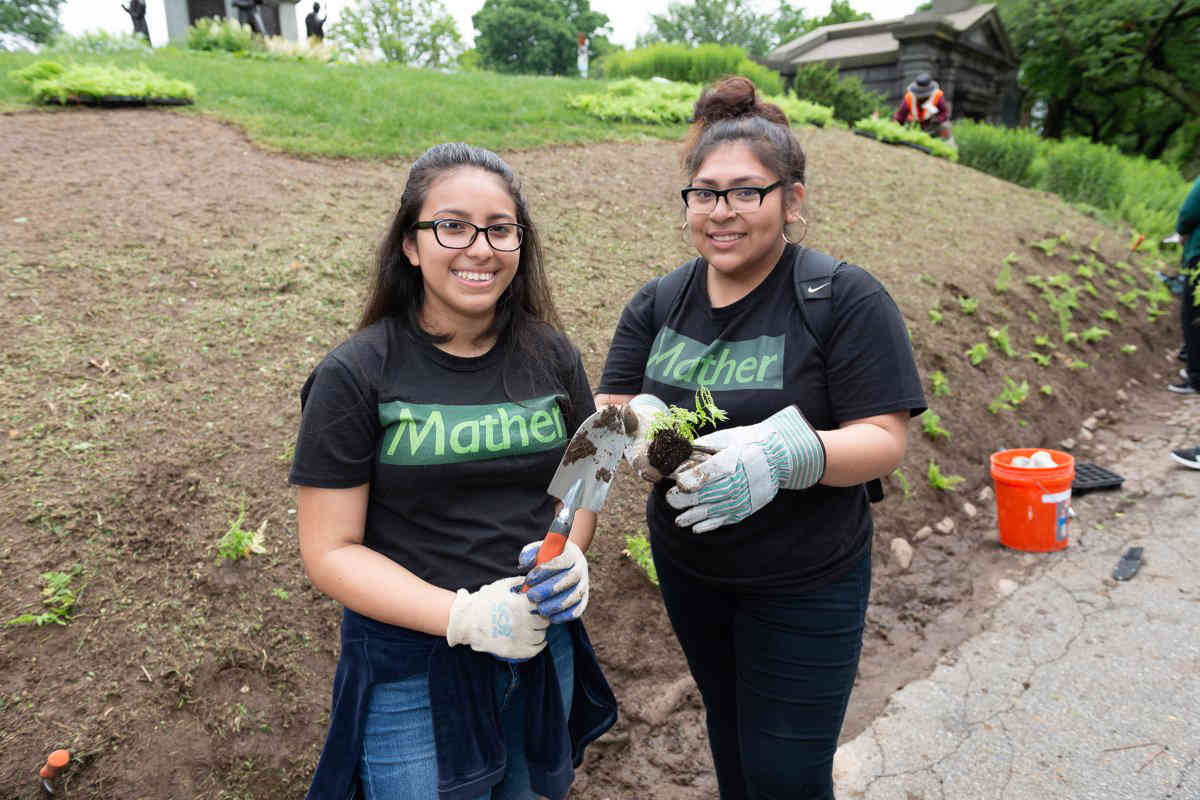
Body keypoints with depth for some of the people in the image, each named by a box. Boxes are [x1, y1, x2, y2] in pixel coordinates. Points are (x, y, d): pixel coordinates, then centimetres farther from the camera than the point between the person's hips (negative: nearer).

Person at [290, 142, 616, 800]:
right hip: (411, 666, -4)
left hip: (544, 647, 4)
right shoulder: (355, 376, -14)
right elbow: (330, 550, -13)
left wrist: (570, 555, -13)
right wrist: (463, 615, -25)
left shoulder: (549, 354, -2)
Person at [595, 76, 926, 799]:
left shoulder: (846, 299, -16)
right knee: (730, 738, 27)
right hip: (686, 569, 5)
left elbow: (886, 439, -18)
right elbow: (607, 409, -1)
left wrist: (785, 453, -37)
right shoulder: (660, 302, 0)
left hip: (805, 585, -4)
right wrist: (639, 423, -26)